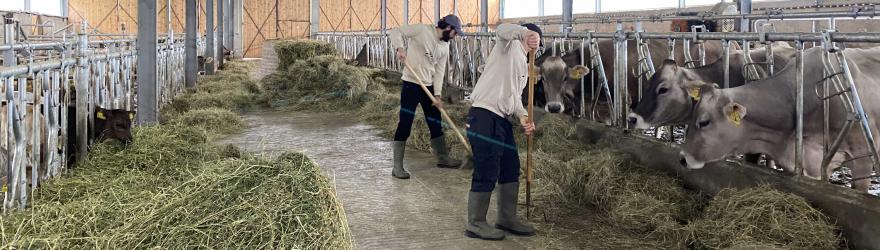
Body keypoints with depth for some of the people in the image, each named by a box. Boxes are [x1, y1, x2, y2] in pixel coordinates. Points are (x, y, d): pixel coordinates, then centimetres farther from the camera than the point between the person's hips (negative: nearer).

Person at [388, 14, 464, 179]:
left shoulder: (445, 47, 10)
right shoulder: (422, 30, -9)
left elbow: (439, 72, 8)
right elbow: (396, 32, -10)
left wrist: (437, 95, -2)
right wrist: (399, 48, -29)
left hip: (429, 87, 7)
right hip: (411, 84, -7)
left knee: (436, 124, 14)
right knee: (405, 125, -8)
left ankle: (443, 158, 32)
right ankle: (397, 167, -2)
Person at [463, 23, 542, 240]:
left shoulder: (524, 66, 26)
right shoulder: (509, 45, 1)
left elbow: (515, 95, 21)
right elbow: (501, 30, -22)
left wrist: (523, 116, 2)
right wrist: (526, 31, -39)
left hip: (502, 119, 10)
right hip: (484, 116, -10)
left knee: (511, 168, 15)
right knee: (487, 172, -8)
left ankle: (507, 218, 27)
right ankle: (475, 224, 2)